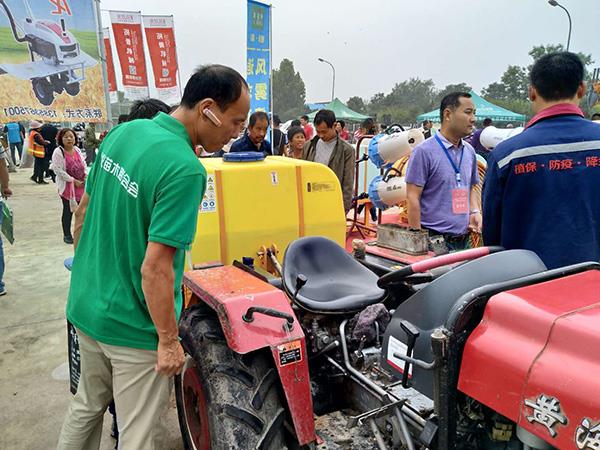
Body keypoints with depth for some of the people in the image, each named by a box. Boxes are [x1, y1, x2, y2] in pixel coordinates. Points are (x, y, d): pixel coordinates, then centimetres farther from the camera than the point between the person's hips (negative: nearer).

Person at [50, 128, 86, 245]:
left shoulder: (77, 150, 8)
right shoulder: (58, 152, -12)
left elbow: (83, 164, 17)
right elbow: (59, 170, -17)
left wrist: (85, 176, 0)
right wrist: (74, 180, -17)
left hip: (81, 184, 5)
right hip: (67, 186, -5)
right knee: (68, 211, 3)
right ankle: (67, 235, 16)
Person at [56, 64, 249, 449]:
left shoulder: (123, 132, -2)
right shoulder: (185, 170, -27)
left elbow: (85, 210, 7)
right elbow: (155, 268, -27)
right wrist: (169, 340, -15)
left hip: (86, 306, 8)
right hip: (133, 328, -8)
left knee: (87, 407, 29)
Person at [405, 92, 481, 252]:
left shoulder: (469, 151, 11)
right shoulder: (424, 151, -11)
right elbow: (412, 197, -13)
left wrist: (474, 212, 3)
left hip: (463, 238, 7)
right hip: (434, 239, -7)